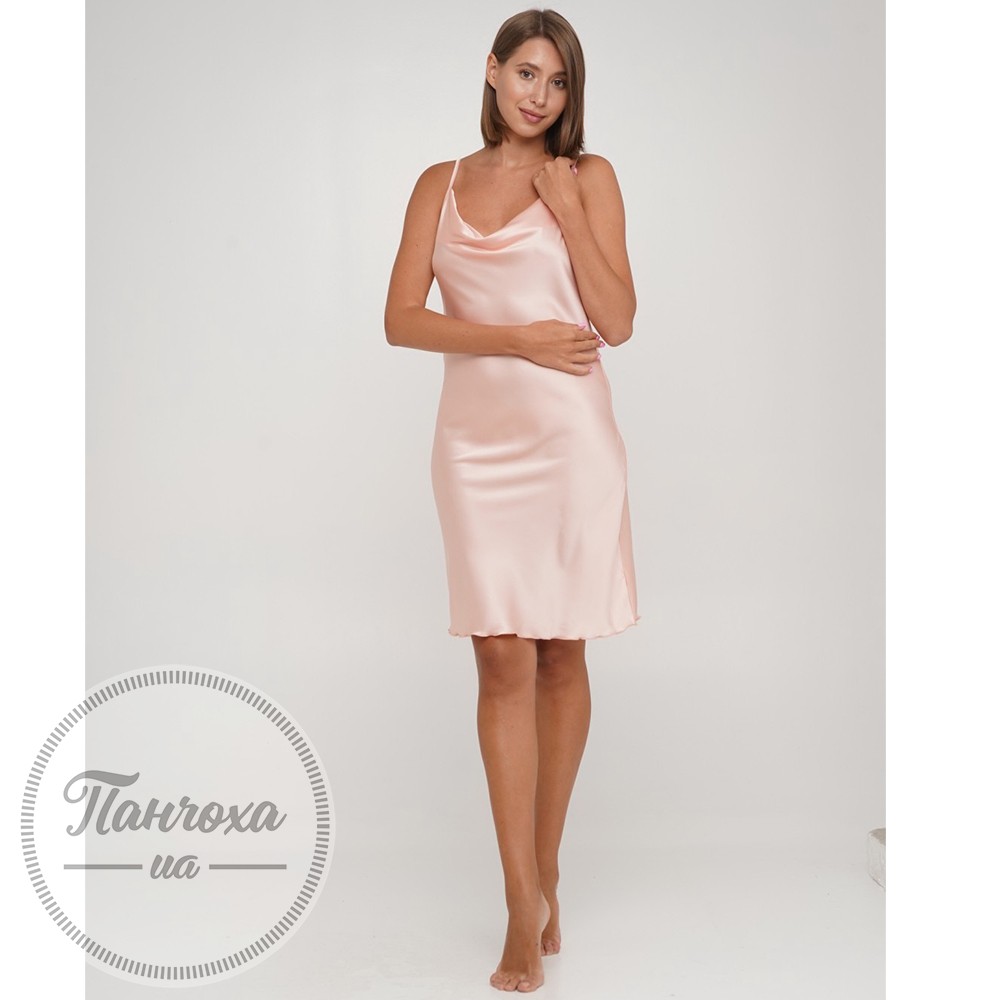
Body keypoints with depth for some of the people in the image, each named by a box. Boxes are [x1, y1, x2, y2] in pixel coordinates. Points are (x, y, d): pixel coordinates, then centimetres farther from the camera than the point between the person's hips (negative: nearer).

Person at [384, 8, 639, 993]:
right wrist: (516, 339, -9)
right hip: (476, 438, 1)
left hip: (570, 435, -1)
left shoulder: (588, 177, 7)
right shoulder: (439, 184, 12)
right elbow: (402, 319, 2)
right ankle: (525, 903, 0)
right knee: (503, 657, -5)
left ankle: (544, 869, 20)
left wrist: (568, 211, -7)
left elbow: (617, 321, -1)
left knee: (559, 653, 5)